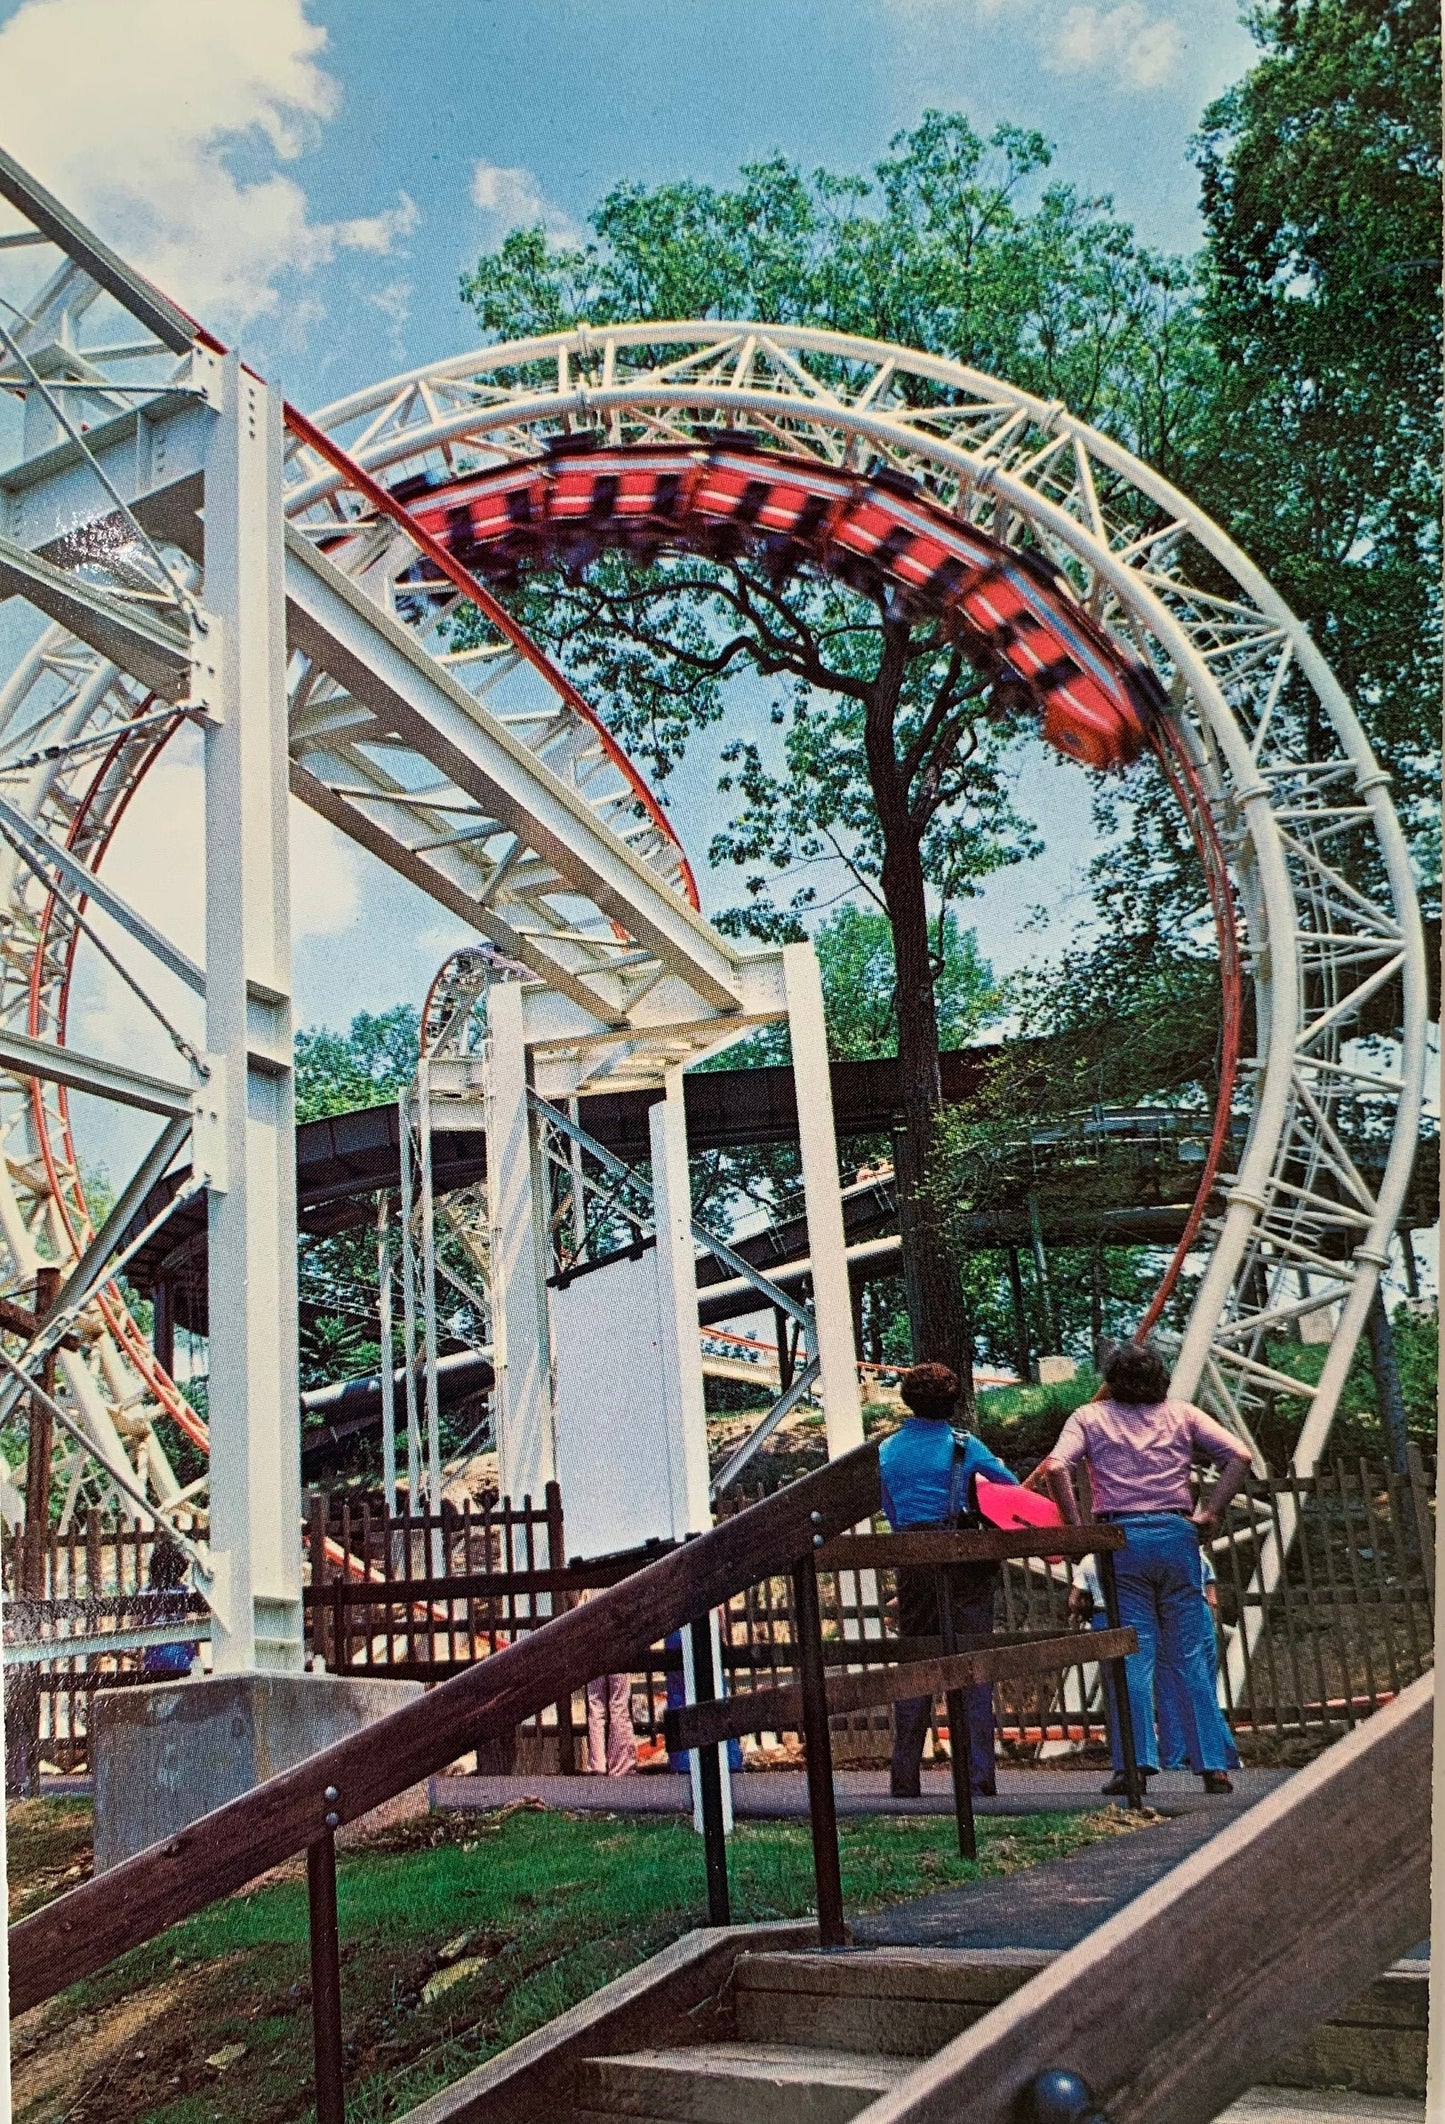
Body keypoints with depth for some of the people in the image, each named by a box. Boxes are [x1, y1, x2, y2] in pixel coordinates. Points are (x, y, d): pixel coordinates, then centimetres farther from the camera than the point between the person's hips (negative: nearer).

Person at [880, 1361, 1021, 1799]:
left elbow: (890, 1510, 13)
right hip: (965, 1561, -2)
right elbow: (1012, 1487, 7)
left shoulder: (888, 1449, 7)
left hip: (912, 1562, 3)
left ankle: (904, 1778, 9)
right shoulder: (964, 1445, -2)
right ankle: (978, 1774, -1)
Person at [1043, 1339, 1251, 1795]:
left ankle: (1135, 1761, -3)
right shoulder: (1182, 1414, 11)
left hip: (1119, 1539, -1)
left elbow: (1055, 1468, -9)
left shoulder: (1089, 1417, 7)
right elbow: (1238, 1455, 0)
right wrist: (1212, 1512, 2)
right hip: (1176, 1535, 1)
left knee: (1131, 1656, 2)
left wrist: (1076, 1526, -4)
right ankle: (1213, 1763, 9)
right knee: (1192, 1656, 7)